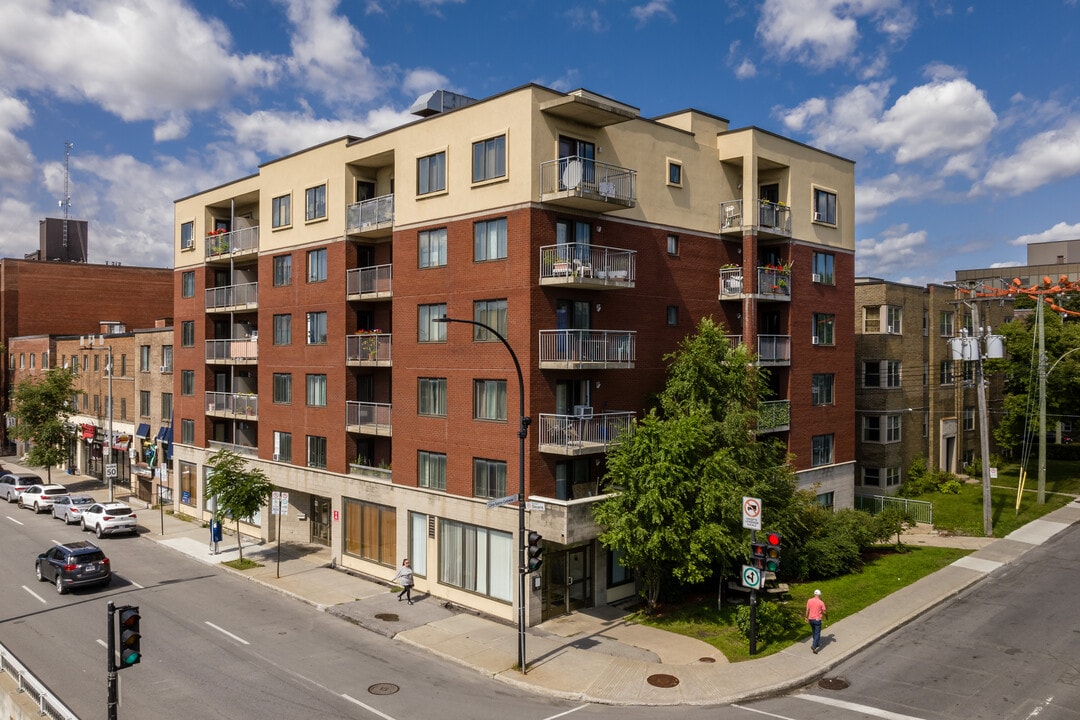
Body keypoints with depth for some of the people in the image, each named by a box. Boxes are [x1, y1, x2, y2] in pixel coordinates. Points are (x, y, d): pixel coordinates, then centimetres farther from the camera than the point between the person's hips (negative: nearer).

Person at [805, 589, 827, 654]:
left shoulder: (809, 601, -3)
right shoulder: (821, 602, -12)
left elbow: (807, 610, 0)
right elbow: (824, 612, -8)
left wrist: (806, 618, 11)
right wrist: (827, 613, 15)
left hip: (811, 619, 4)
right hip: (817, 619, -4)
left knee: (814, 632, 24)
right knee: (817, 634, -1)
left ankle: (817, 644, 38)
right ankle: (813, 646, -17)